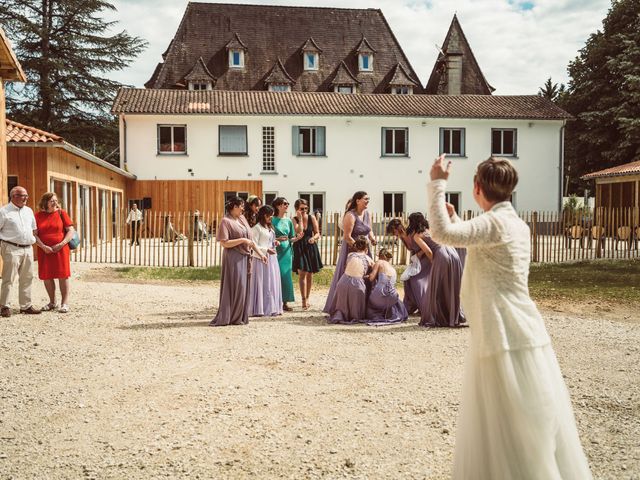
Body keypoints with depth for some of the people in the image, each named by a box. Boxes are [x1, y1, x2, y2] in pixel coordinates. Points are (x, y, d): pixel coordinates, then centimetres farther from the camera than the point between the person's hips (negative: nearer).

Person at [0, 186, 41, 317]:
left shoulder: (29, 211, 15)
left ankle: (26, 306, 15)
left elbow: (34, 229, 24)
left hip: (28, 249, 6)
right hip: (11, 249, -6)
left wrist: (33, 240, 12)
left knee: (27, 278, 8)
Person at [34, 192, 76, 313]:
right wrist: (43, 246, -14)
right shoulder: (38, 216, 5)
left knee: (63, 275, -3)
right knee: (46, 277, 6)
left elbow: (71, 231, -2)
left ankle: (64, 303, 3)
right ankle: (52, 302, 20)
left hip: (60, 249, -2)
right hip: (44, 251, 2)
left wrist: (61, 244, -13)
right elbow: (35, 234, 1)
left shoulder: (61, 213, 2)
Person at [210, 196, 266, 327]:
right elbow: (224, 243, -17)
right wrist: (242, 240, -18)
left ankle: (240, 317, 18)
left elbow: (250, 238, 16)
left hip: (244, 257, 7)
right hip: (233, 258, -7)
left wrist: (260, 253, 13)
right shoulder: (225, 221, -10)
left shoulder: (242, 219, 12)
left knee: (243, 287, 10)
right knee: (234, 287, -6)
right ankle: (228, 317, 2)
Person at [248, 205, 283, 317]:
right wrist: (266, 250, -20)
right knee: (262, 283, -6)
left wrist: (274, 243, 7)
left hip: (272, 258, 8)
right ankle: (260, 309, -2)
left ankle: (271, 308, 12)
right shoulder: (256, 228, -8)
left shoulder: (270, 227, 17)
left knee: (272, 284, 7)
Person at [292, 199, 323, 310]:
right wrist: (300, 219, -18)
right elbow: (299, 232, -20)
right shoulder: (294, 219, -4)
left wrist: (314, 238, -17)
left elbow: (317, 233, 4)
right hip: (299, 248, -3)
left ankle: (307, 298, 23)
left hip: (311, 248, 3)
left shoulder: (312, 218, 2)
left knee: (310, 274, 10)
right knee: (302, 273, -13)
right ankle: (304, 300, -15)